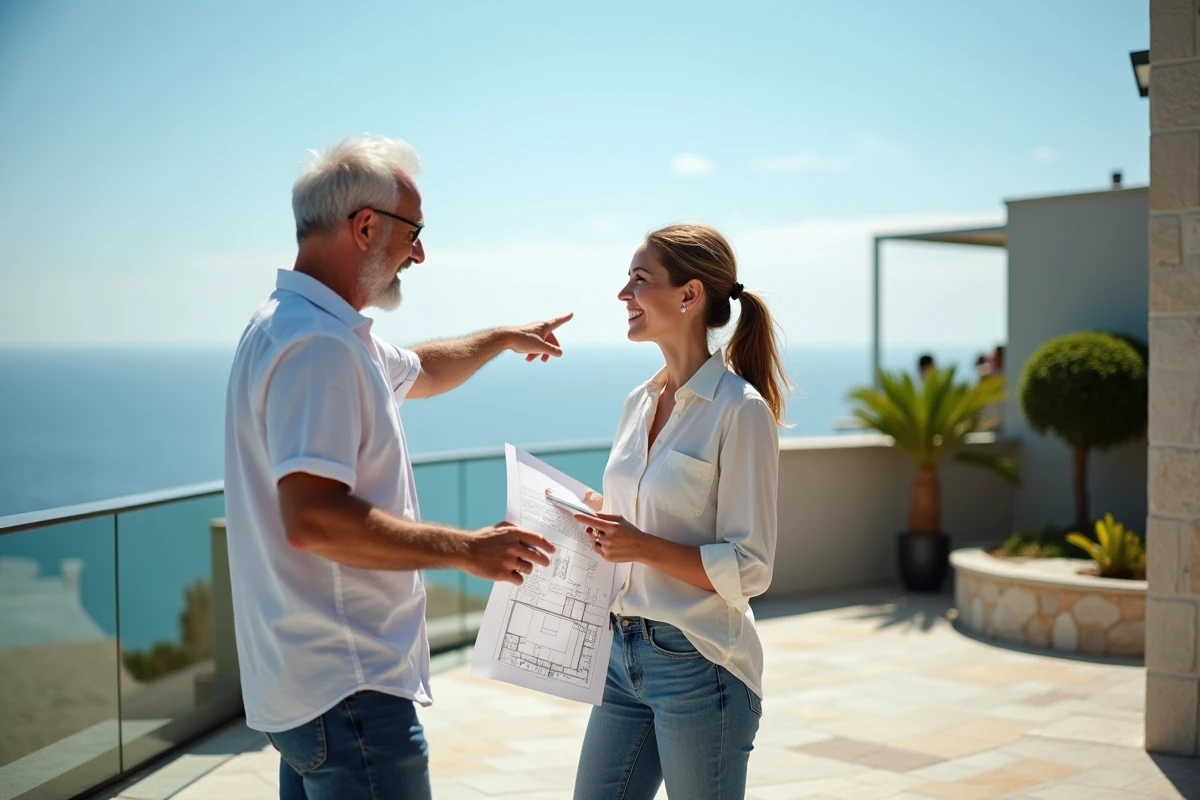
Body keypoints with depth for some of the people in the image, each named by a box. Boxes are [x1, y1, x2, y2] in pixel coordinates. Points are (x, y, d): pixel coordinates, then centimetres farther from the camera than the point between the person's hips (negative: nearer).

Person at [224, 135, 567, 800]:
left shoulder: (327, 329, 13)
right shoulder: (317, 344, -21)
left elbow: (417, 373, 33)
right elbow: (312, 518, -29)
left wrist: (504, 339, 41)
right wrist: (464, 548, -22)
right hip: (346, 690, -11)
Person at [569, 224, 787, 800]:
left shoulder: (740, 410, -14)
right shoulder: (639, 402, 8)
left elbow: (749, 569, -15)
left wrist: (645, 548, -24)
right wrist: (594, 509, 0)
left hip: (698, 665, -7)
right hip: (625, 654, 7)